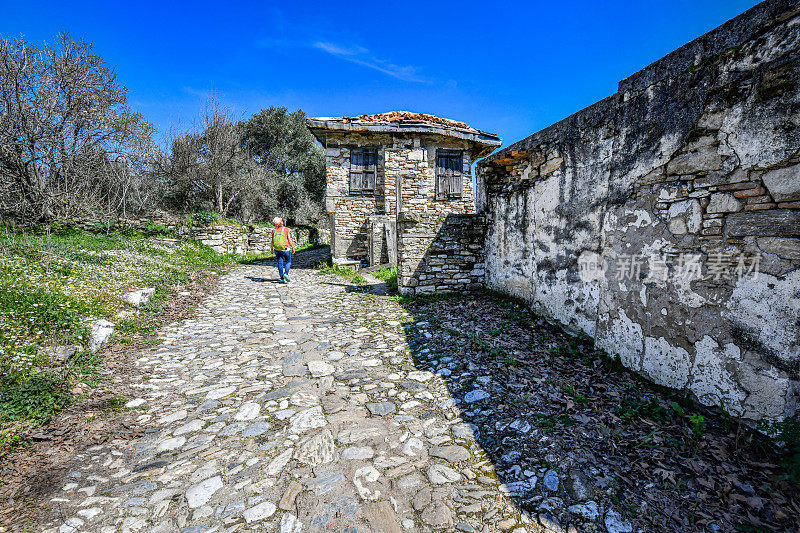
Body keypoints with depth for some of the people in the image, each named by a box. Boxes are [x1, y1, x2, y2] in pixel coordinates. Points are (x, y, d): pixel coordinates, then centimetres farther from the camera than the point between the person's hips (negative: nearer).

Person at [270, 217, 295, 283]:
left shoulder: (274, 230, 2)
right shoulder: (286, 229, -6)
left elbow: (272, 241, 3)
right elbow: (289, 240, -6)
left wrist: (271, 249, 15)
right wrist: (292, 248, 2)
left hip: (277, 249, 3)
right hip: (286, 249, -3)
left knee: (280, 263, 8)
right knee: (288, 262, 12)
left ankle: (282, 278, 7)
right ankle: (286, 274, -10)